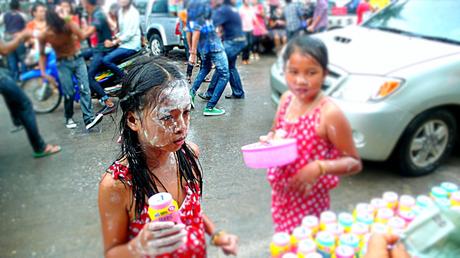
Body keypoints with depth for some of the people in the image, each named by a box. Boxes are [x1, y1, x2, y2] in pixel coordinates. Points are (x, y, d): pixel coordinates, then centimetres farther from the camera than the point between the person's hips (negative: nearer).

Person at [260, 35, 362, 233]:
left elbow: (354, 162, -13)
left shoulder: (329, 114, -22)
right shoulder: (286, 99, -3)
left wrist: (319, 167, -28)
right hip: (280, 194, 6)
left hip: (309, 201, -6)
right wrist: (269, 140, -8)